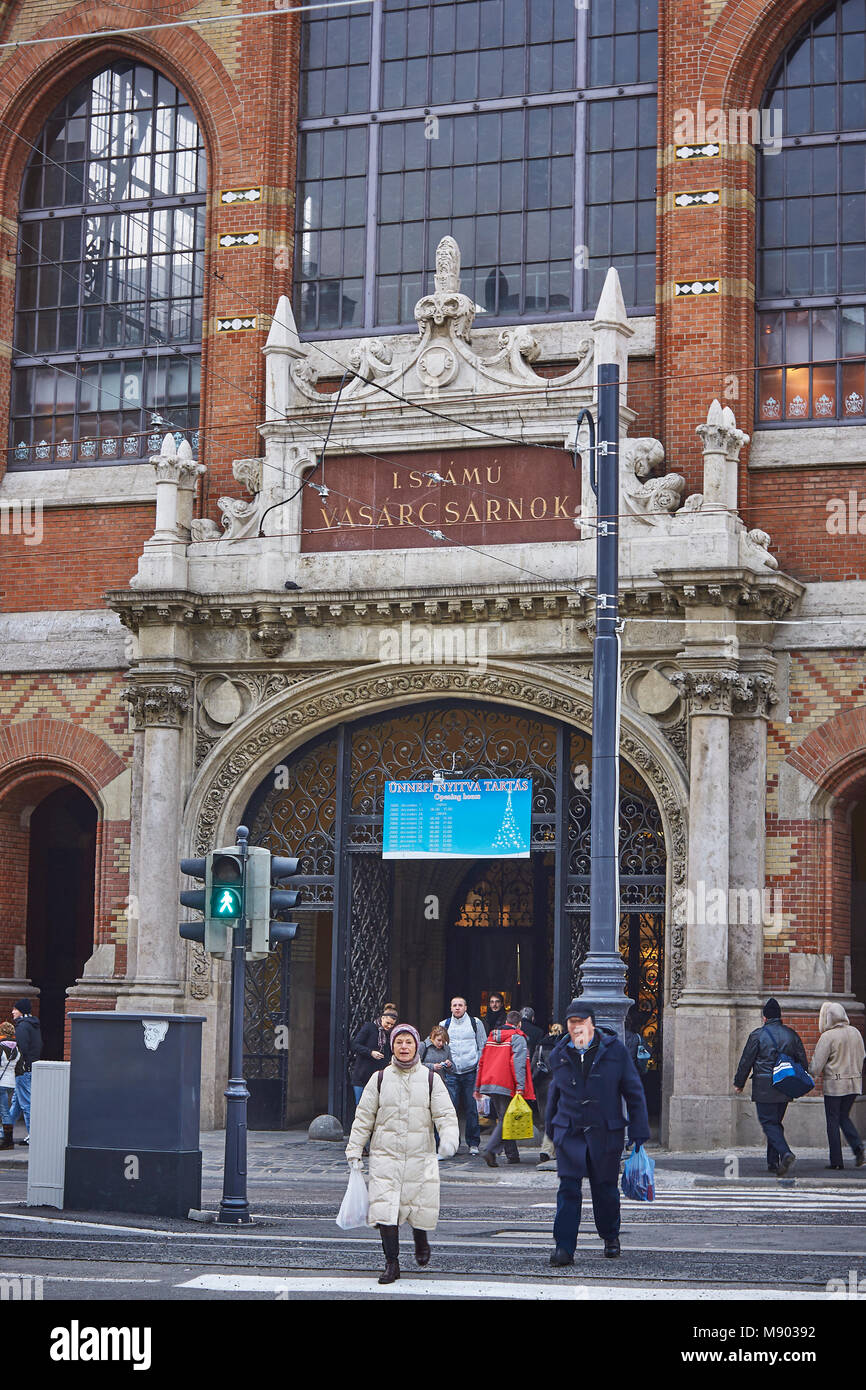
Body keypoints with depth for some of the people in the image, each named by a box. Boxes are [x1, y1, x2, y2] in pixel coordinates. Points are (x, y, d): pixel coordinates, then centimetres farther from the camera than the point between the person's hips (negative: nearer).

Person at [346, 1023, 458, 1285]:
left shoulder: (430, 1079, 3)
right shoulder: (379, 1079, 5)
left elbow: (445, 1114, -3)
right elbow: (363, 1117, 8)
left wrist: (449, 1137, -22)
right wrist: (354, 1151, 5)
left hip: (420, 1157, 0)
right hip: (385, 1155, 0)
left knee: (421, 1207, 2)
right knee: (384, 1209, -9)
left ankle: (421, 1240, 36)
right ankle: (391, 1262, 4)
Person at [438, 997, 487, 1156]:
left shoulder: (475, 1023, 6)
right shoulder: (444, 1025, 10)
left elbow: (482, 1047, 8)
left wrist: (480, 1068, 1)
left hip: (471, 1071, -1)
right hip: (451, 1073, 1)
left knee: (472, 1109, -1)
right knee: (451, 1108, -5)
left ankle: (474, 1143, 6)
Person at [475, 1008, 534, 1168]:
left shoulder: (491, 1037, 17)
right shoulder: (517, 1038, -4)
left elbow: (482, 1062, 18)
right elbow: (518, 1063, -15)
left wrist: (478, 1087, 22)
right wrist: (520, 1087, -21)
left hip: (489, 1084, 7)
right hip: (506, 1087, -7)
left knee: (503, 1118, 16)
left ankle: (512, 1155, 18)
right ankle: (490, 1151, -20)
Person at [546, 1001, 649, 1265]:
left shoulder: (615, 1050, -1)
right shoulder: (559, 1055, 6)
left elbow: (634, 1092, 2)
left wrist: (638, 1132, -1)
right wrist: (551, 1129, 22)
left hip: (606, 1133, -1)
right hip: (570, 1133, 1)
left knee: (605, 1189, 9)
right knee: (568, 1189, -9)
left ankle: (610, 1237, 32)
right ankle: (564, 1247, -9)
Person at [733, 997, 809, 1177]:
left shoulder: (758, 1035, -6)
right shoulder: (792, 1035, 7)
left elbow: (746, 1061, -4)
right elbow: (802, 1061, 10)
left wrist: (739, 1083, 6)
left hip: (764, 1088, -5)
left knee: (768, 1123, -5)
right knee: (775, 1122, 15)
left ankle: (786, 1154, -26)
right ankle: (773, 1163, 15)